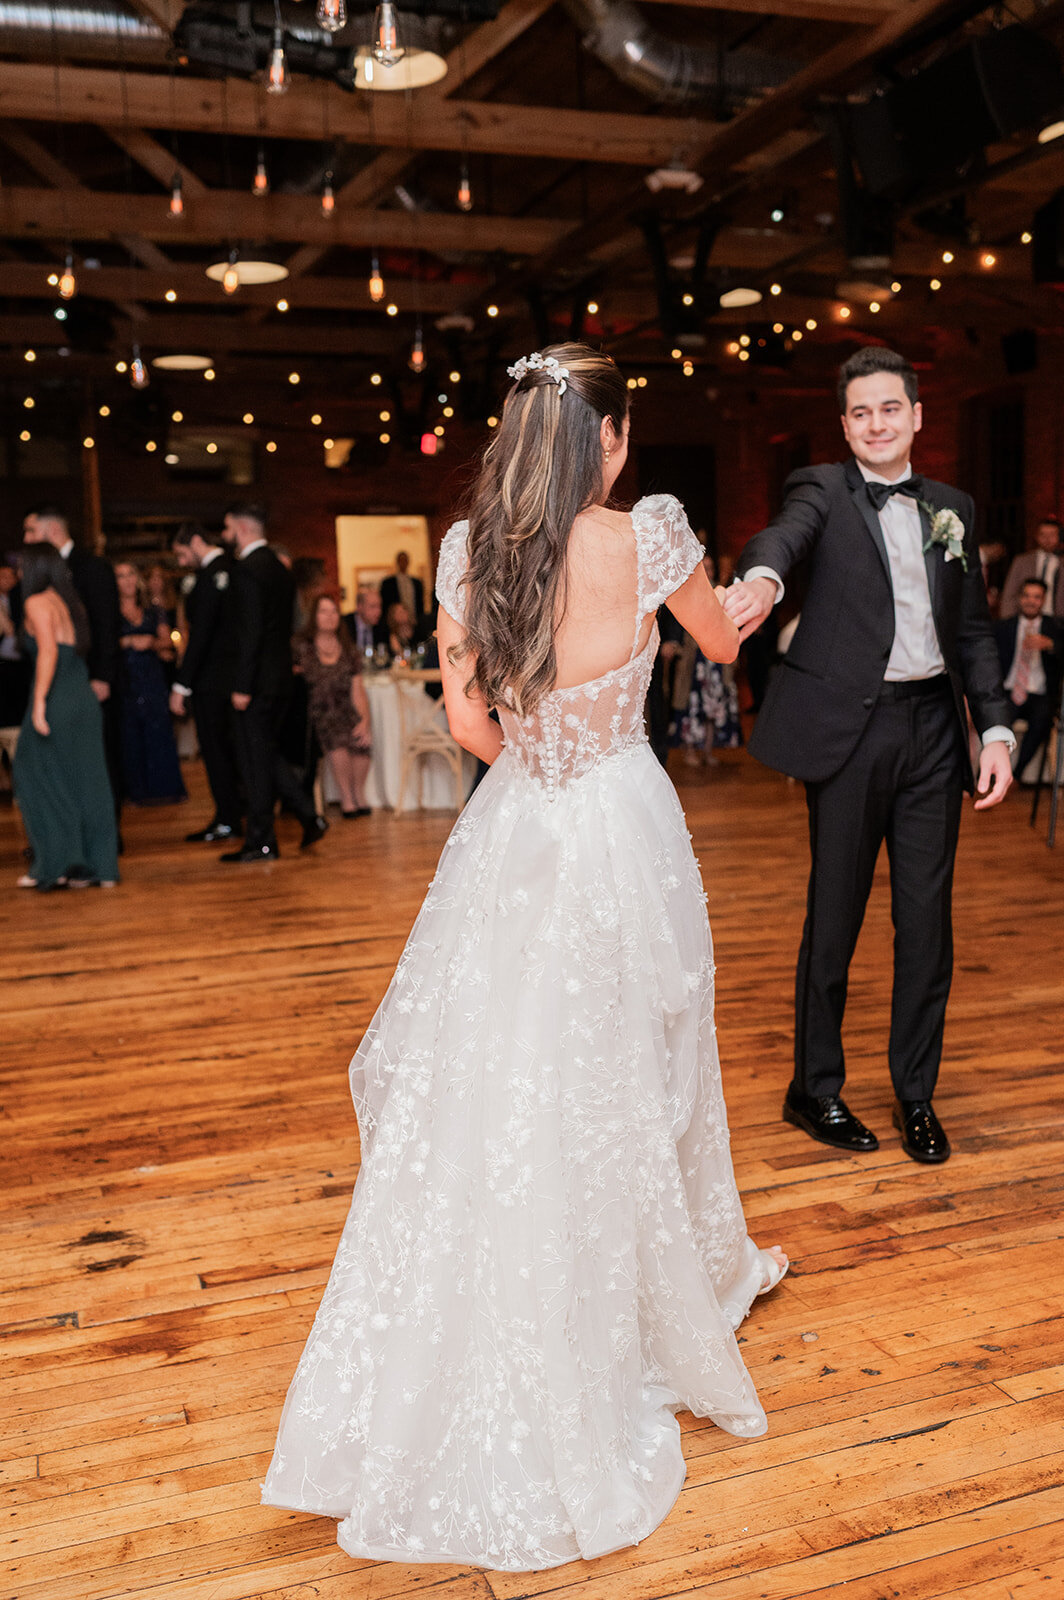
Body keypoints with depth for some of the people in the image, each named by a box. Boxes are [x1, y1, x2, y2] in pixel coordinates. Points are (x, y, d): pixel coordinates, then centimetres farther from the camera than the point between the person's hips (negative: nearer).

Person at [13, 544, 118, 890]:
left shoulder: (37, 603, -7)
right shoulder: (72, 603, 16)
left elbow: (48, 651, -18)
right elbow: (80, 649, 13)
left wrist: (39, 702, -21)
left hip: (57, 700, -7)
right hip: (85, 698, 7)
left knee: (40, 780, 3)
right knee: (86, 781, 9)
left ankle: (56, 864, 4)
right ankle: (98, 864, 11)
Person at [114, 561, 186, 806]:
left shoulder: (154, 613, 17)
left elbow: (167, 641, 5)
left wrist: (152, 643, -14)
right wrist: (129, 642, -12)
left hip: (153, 680, 2)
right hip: (124, 682, -2)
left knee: (160, 732, -4)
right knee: (130, 737, -4)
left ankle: (163, 788, 1)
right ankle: (138, 791, 1)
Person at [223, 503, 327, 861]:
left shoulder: (246, 570, -14)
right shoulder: (279, 568, 14)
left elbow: (249, 632, -20)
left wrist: (242, 686, -19)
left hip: (257, 680, -9)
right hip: (280, 678, 9)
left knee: (254, 758, -2)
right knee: (266, 753, 17)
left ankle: (261, 842, 5)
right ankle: (309, 815, 14)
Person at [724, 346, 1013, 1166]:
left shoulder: (953, 507, 14)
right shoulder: (824, 489, 2)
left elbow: (973, 629, 14)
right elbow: (787, 531, -22)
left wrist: (996, 729, 4)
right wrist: (763, 575, -46)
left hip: (934, 729, 4)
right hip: (851, 729, -4)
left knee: (927, 917, 7)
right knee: (835, 916, 4)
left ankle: (917, 1093, 23)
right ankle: (816, 1090, 21)